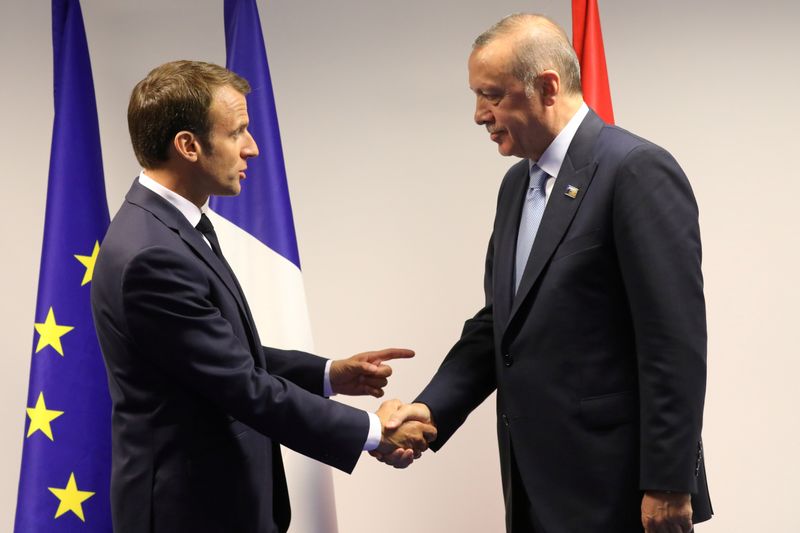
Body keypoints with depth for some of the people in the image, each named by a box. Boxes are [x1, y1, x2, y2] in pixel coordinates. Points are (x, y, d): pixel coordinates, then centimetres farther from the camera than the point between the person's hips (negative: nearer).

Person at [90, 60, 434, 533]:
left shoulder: (169, 225, 5)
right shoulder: (152, 255, -25)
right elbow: (245, 388, -22)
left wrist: (330, 375, 4)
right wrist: (373, 431, -13)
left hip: (218, 492, 9)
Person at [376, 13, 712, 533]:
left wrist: (668, 487, -18)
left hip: (612, 484, -8)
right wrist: (432, 408, -1)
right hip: (537, 482, 8)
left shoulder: (638, 171, -14)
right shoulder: (518, 183, 13)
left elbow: (676, 342, -17)